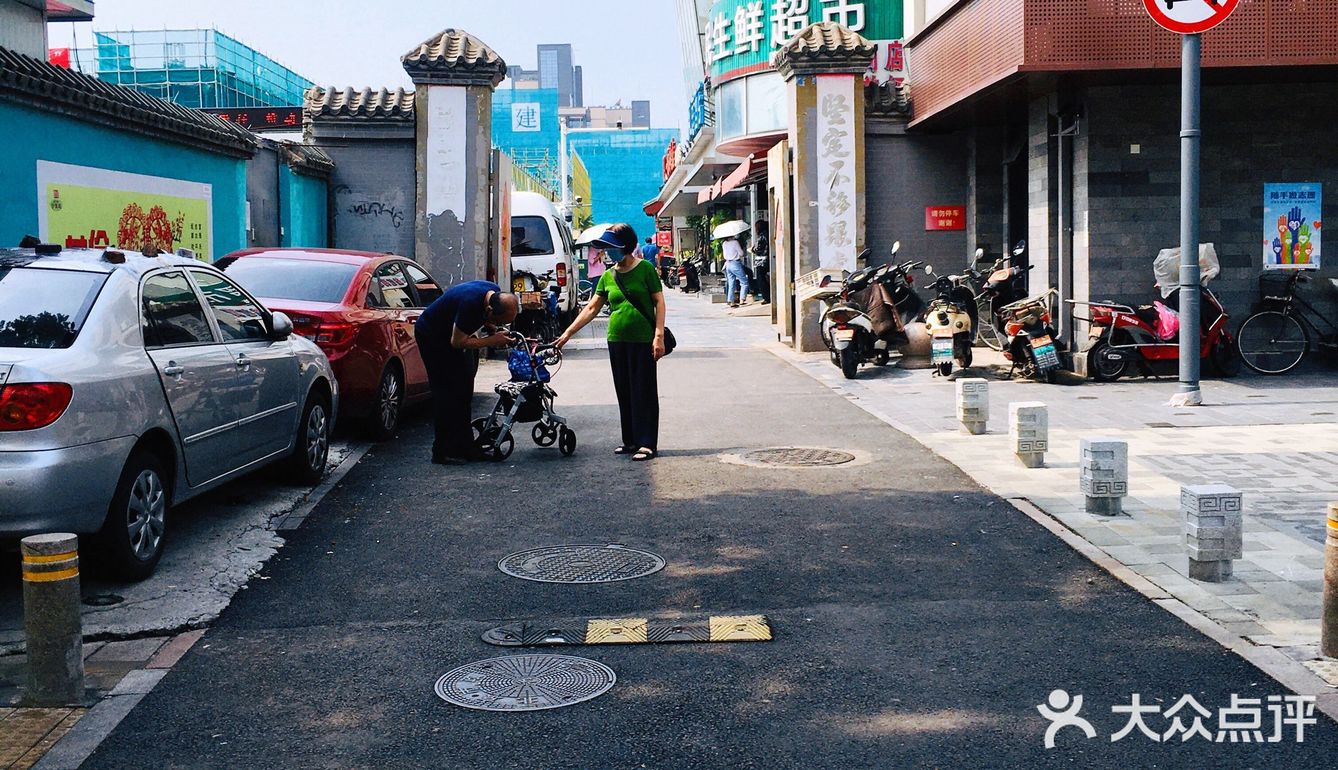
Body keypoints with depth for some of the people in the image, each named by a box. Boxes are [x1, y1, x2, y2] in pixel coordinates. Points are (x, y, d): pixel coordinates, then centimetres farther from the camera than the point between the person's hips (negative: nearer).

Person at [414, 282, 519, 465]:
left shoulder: (496, 293, -13)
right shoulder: (470, 303, -38)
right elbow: (458, 342, -29)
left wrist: (490, 327, -9)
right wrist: (492, 341, -26)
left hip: (452, 332, 9)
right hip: (431, 335, -9)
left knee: (464, 389, 7)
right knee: (447, 391, -13)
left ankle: (463, 447, 12)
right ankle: (443, 452, -10)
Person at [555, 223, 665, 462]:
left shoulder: (645, 269, -4)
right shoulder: (608, 276, 9)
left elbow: (659, 303, -5)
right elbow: (592, 308, 12)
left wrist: (659, 335, -14)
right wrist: (568, 333, 7)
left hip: (643, 341, -5)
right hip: (616, 341, 5)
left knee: (644, 392, -3)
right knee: (624, 393, 10)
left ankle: (647, 443, 0)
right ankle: (630, 440, 19)